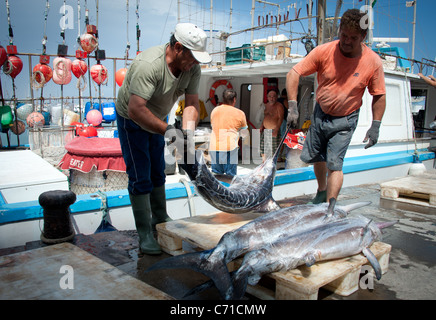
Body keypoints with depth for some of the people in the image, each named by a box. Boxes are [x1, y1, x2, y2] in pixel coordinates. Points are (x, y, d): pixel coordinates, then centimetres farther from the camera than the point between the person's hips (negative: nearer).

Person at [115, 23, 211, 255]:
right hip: (131, 122, -7)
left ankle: (160, 219, 33)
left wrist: (188, 132, -31)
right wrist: (167, 130, -45)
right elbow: (135, 110, -42)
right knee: (140, 178, -6)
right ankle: (144, 234, 5)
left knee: (158, 172, 16)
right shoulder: (149, 65, -36)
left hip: (156, 119, 7)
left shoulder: (192, 68, -13)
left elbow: (191, 104, -14)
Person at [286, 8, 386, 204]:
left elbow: (379, 95, -3)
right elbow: (294, 73, -14)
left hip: (345, 121, -2)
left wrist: (375, 126, -9)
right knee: (316, 157, 16)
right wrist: (292, 106, -24)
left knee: (334, 164, -11)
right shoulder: (323, 52, -15)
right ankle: (322, 191, 41)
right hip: (320, 114, 3)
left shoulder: (373, 62, -14)